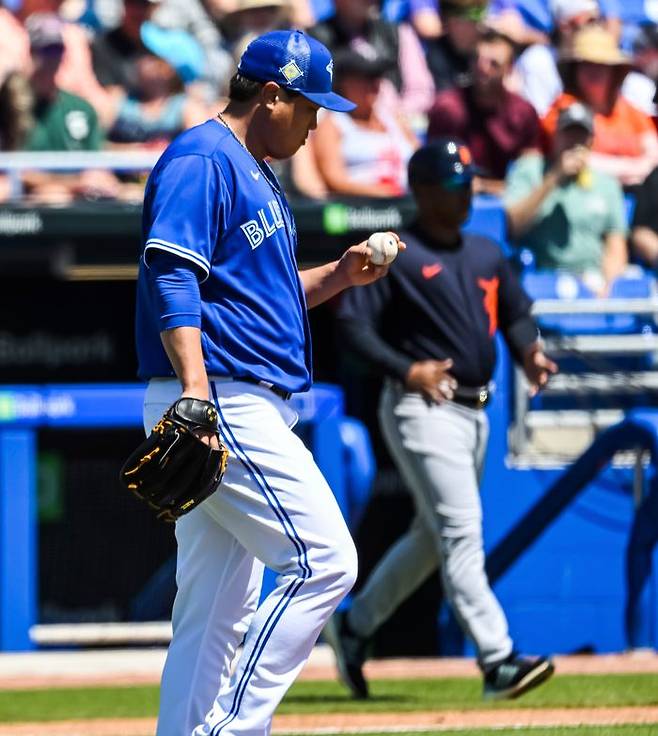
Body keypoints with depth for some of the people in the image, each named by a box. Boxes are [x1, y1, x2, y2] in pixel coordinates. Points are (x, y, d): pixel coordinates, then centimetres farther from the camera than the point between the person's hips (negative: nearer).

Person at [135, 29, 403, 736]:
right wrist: (195, 392, -29)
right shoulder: (201, 160, -9)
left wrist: (339, 275, 15)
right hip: (220, 402, -11)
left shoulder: (253, 172, 23)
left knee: (215, 615, 8)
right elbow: (171, 280, -20)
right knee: (322, 560, -15)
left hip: (243, 409, 11)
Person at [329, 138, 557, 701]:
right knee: (461, 530, -14)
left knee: (432, 537, 17)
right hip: (421, 408, -8)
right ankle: (498, 660, -20)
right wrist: (405, 369, -22)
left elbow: (516, 314, 21)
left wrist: (528, 351, -1)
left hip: (474, 412, 8)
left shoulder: (487, 255, 14)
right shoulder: (396, 256, -7)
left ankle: (355, 626, 33)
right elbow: (352, 323, -10)